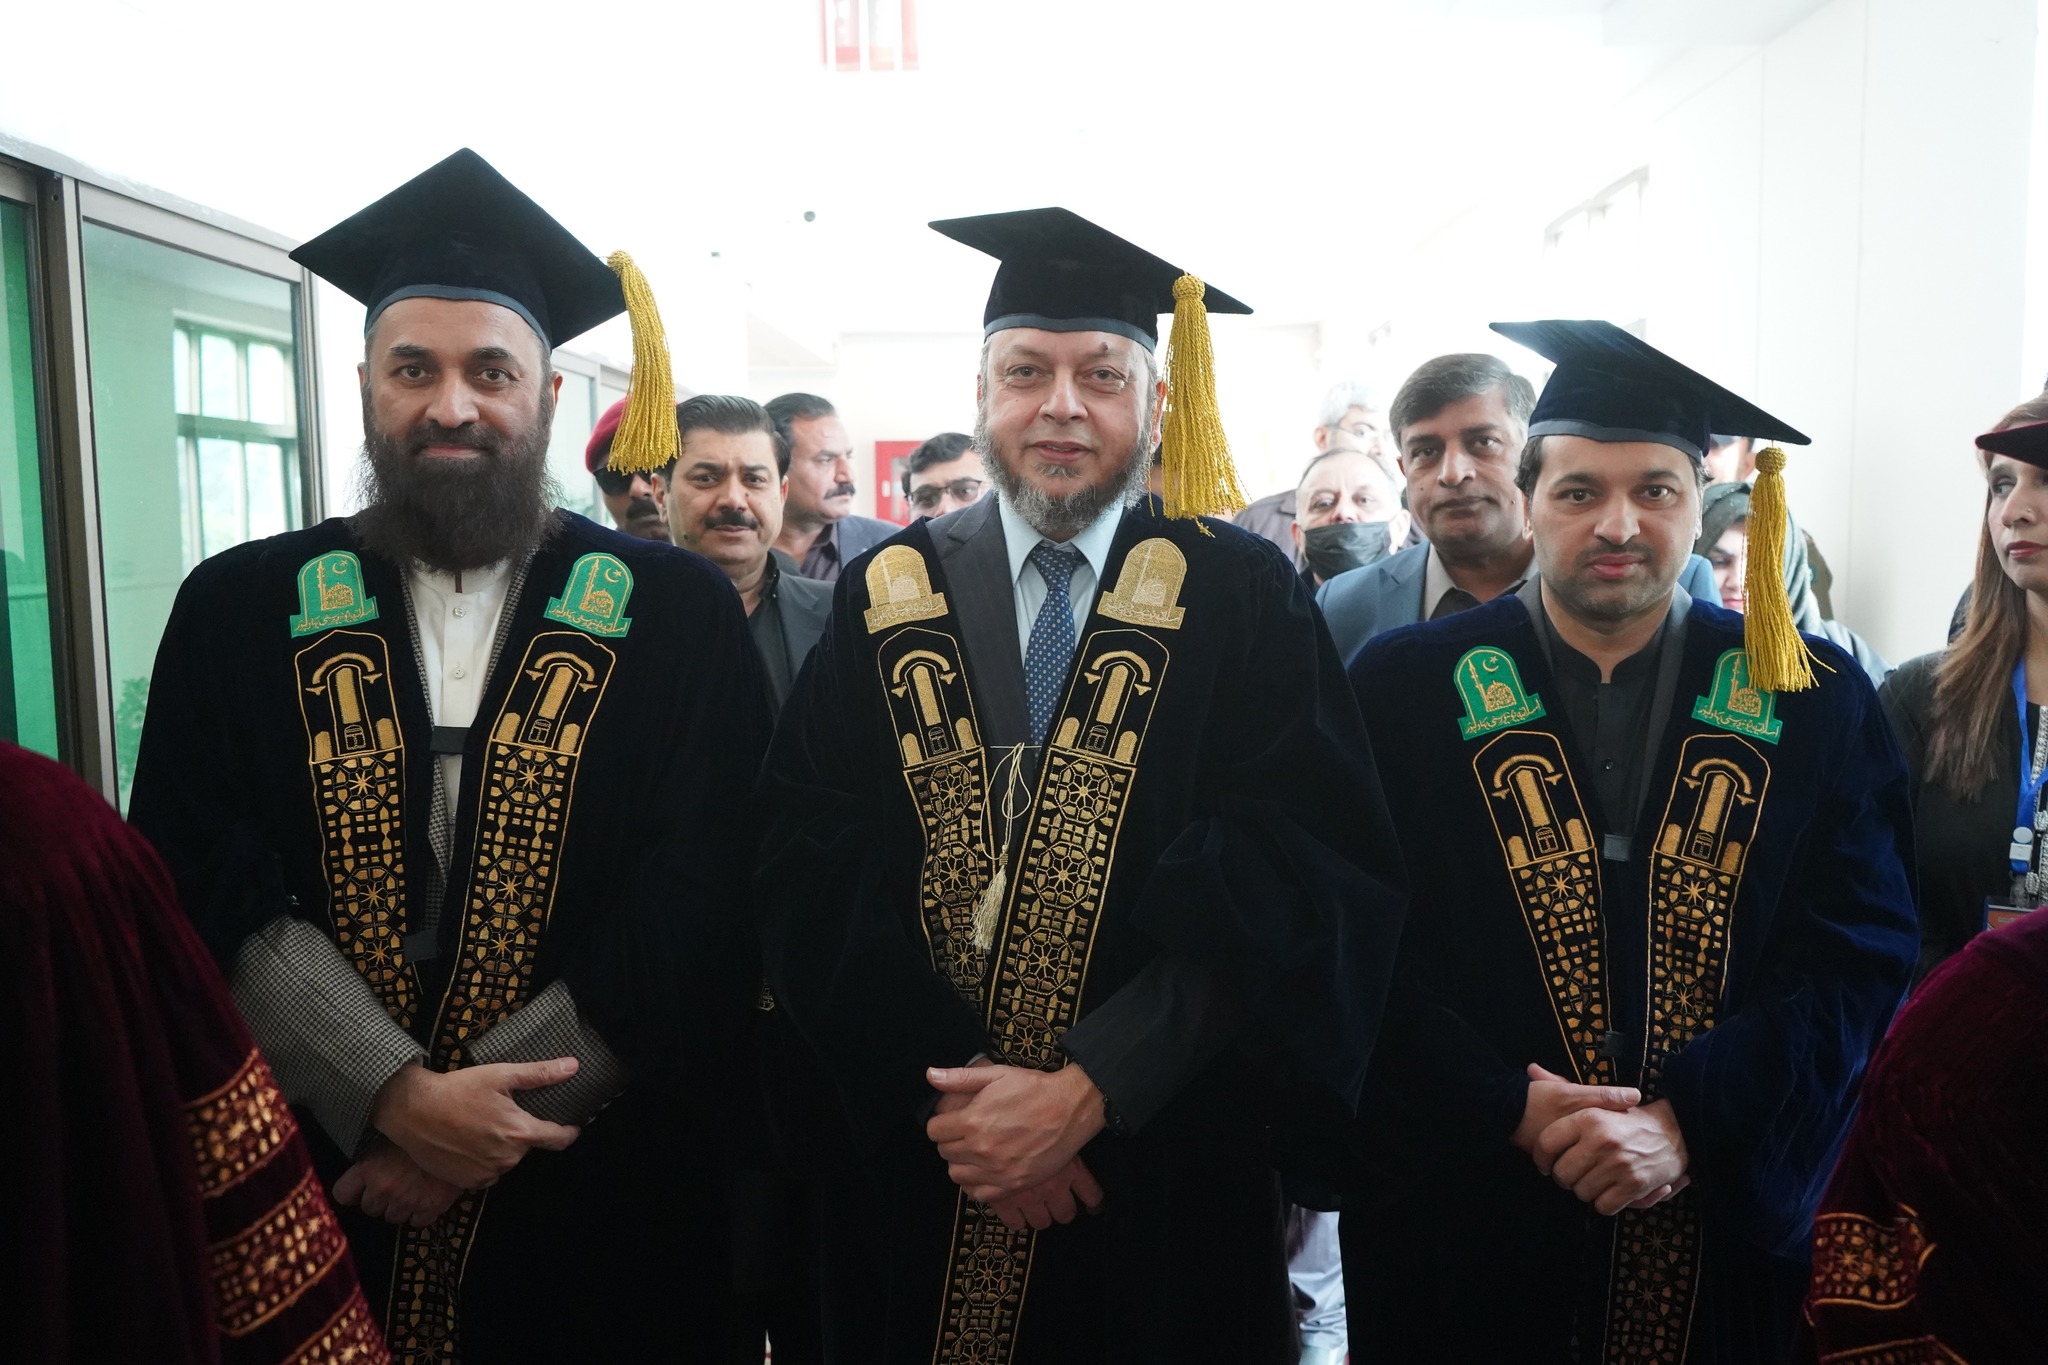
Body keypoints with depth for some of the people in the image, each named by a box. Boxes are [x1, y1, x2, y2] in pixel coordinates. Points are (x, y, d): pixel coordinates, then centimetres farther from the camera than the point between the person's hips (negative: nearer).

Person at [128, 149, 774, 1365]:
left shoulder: (680, 616, -5)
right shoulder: (241, 612, 1)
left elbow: (699, 903, -10)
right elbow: (206, 894, -5)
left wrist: (480, 1116, -15)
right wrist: (396, 1097, -17)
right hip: (315, 1199, 1)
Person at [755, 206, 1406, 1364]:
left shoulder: (1243, 599, -4)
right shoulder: (889, 596, 1)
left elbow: (1301, 881, -11)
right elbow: (813, 872, -3)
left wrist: (1085, 1093, -18)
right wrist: (942, 1089, -14)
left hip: (1163, 1186, -1)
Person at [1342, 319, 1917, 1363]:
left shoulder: (1813, 701, 0)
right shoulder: (1407, 686, -5)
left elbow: (1862, 956, -4)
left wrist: (1689, 1124, -15)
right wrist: (1510, 1112, -18)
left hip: (1731, 1216, 2)